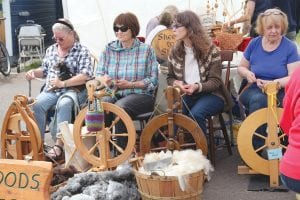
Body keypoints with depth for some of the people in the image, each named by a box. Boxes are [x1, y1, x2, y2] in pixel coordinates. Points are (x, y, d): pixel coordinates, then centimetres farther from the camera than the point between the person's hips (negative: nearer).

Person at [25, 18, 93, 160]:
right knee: (36, 105, -27)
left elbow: (85, 75, -13)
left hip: (73, 90, -4)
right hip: (51, 90, 5)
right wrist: (34, 72, 3)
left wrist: (63, 83, -21)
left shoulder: (82, 51, -1)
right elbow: (45, 70, 27)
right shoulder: (51, 49, 18)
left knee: (63, 105, -38)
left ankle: (59, 145, -39)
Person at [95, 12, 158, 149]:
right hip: (113, 94, 3)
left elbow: (153, 80, -2)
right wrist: (104, 79, -19)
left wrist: (130, 84, -15)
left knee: (120, 107, -35)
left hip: (140, 95, -3)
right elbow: (98, 74, 6)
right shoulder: (109, 49, 13)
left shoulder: (146, 50, 5)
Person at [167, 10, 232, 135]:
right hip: (186, 95, 3)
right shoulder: (175, 51, 5)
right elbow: (170, 77, 14)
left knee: (195, 114, -33)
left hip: (210, 94, -3)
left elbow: (215, 81, -9)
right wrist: (176, 83, -12)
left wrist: (197, 87, -29)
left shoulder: (209, 49, -8)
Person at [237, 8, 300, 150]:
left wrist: (273, 83, -26)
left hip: (280, 93, -2)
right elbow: (241, 67, 17)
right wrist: (247, 73, -8)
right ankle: (254, 148, -29)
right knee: (257, 99, -34)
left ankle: (255, 148, -27)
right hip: (254, 90, 3)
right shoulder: (254, 44, 7)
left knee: (258, 100, -35)